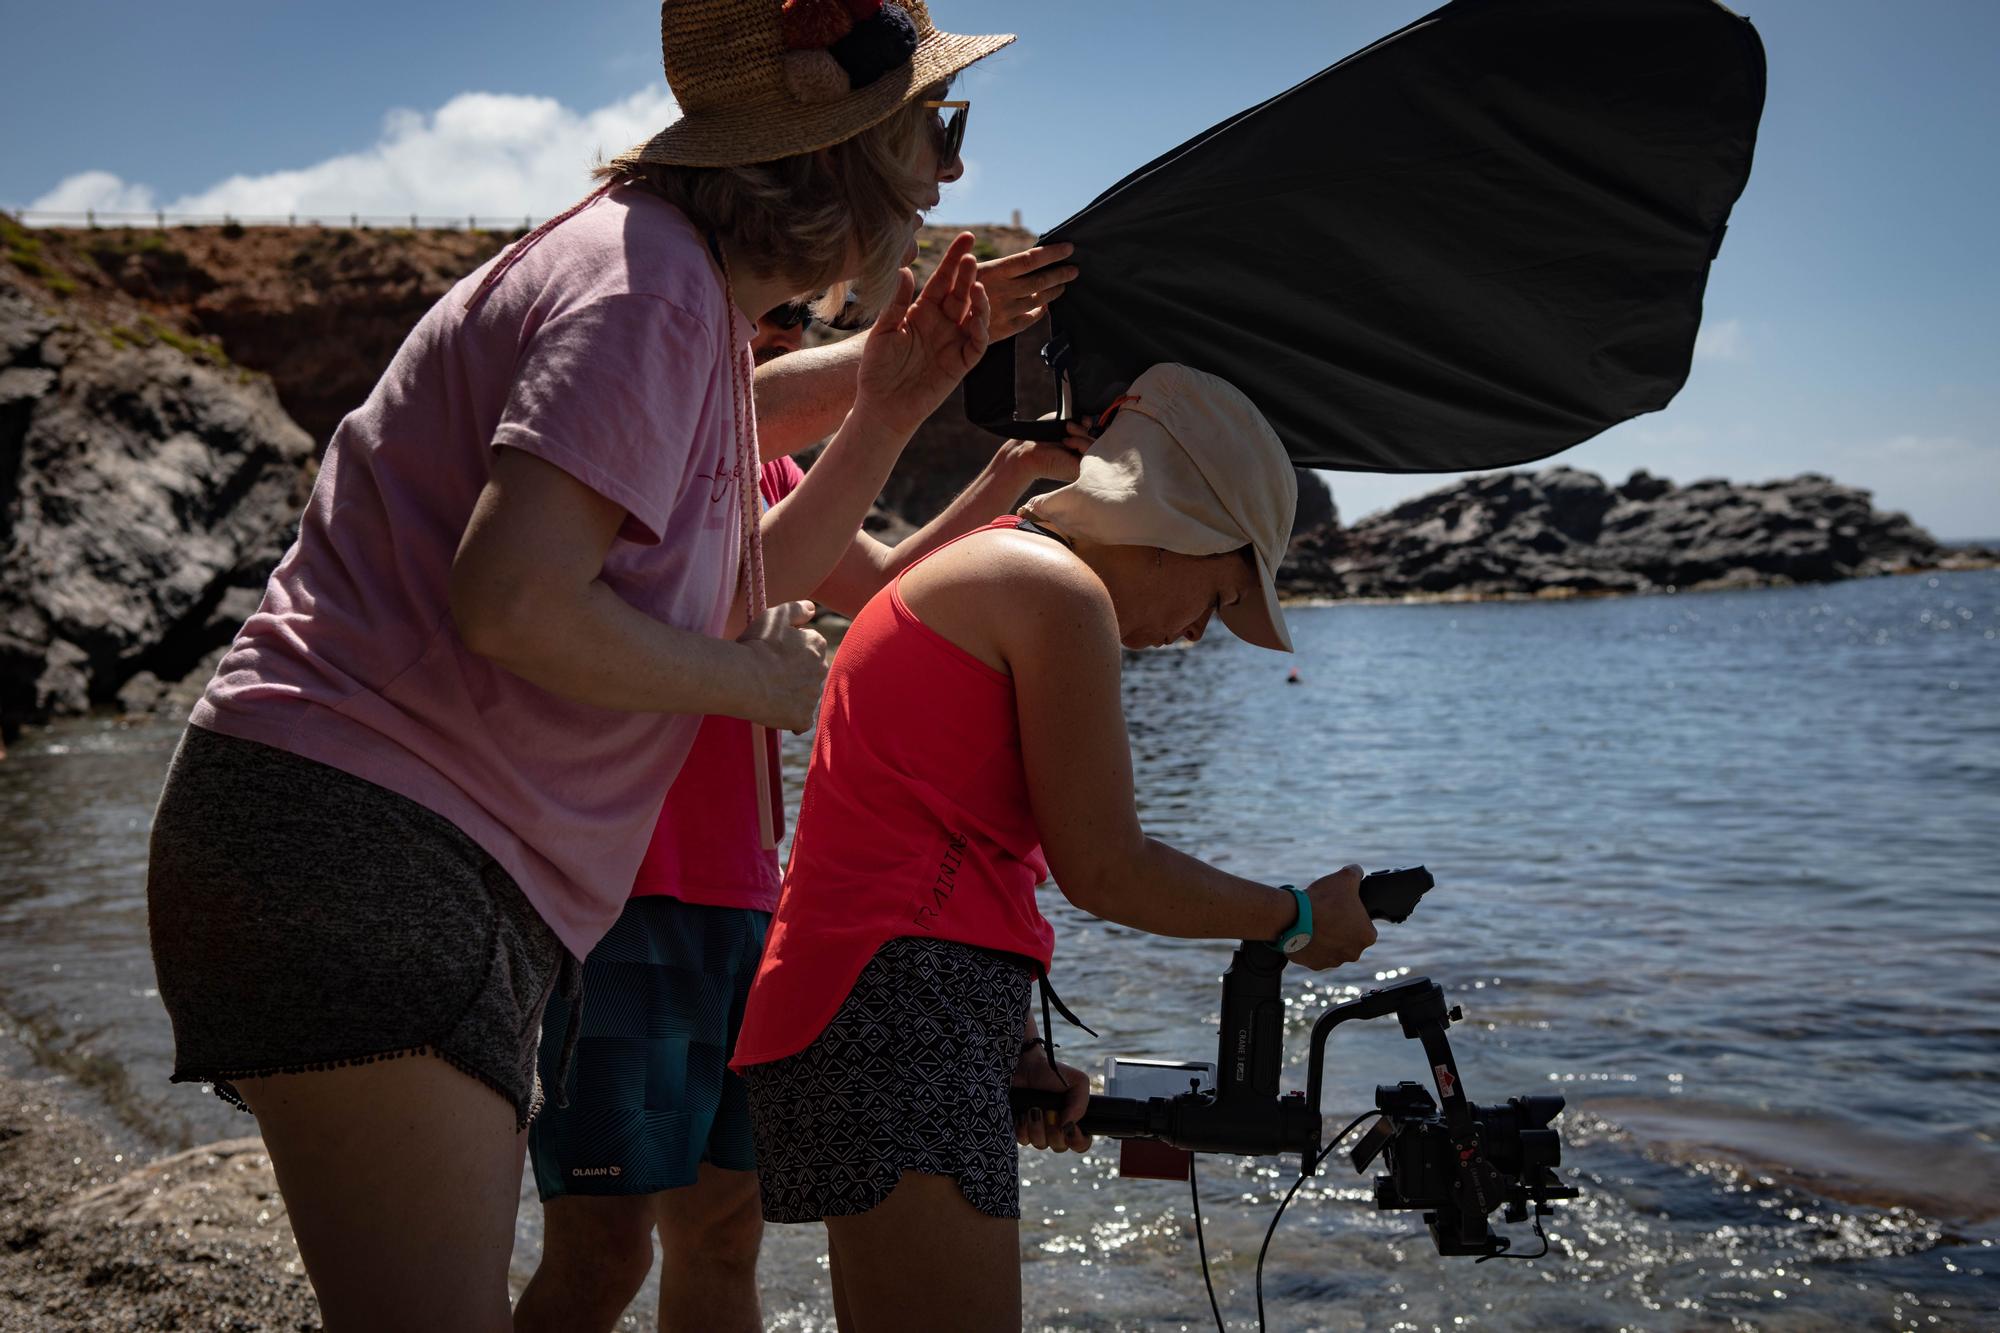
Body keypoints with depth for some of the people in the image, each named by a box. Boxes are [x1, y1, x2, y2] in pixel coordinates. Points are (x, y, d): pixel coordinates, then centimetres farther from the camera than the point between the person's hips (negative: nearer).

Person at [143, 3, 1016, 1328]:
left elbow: (738, 591, 24)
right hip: (359, 836, -11)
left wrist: (883, 418, 12)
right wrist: (759, 680, -11)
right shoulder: (647, 277, -15)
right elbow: (515, 598, -27)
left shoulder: (694, 293, 18)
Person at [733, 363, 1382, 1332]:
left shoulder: (983, 565, 23)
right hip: (900, 1008, -11)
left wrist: (1017, 1050, 14)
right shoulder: (1061, 590, -8)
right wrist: (1297, 919, 5)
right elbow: (1104, 870, -9)